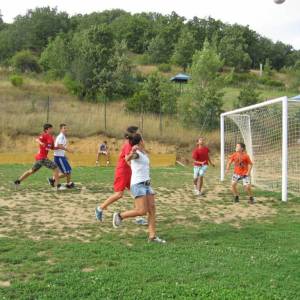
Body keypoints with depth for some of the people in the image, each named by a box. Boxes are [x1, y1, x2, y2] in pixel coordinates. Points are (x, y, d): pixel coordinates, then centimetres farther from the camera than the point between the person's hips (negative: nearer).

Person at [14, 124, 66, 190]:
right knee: (55, 168, -11)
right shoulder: (44, 135, -10)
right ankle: (58, 185, -9)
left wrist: (60, 147, 7)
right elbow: (37, 139, -29)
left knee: (32, 171, 20)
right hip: (42, 157, -9)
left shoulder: (51, 137, 14)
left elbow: (52, 148, 22)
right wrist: (40, 143, -50)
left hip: (39, 157, 9)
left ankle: (17, 181, 30)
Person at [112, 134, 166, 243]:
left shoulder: (144, 154, 17)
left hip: (146, 185, 9)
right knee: (142, 211, -15)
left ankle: (152, 236, -1)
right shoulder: (136, 153, -11)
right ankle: (120, 216, 5)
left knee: (152, 210, -2)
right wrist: (132, 153, -56)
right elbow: (127, 159, -37)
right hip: (138, 185, -9)